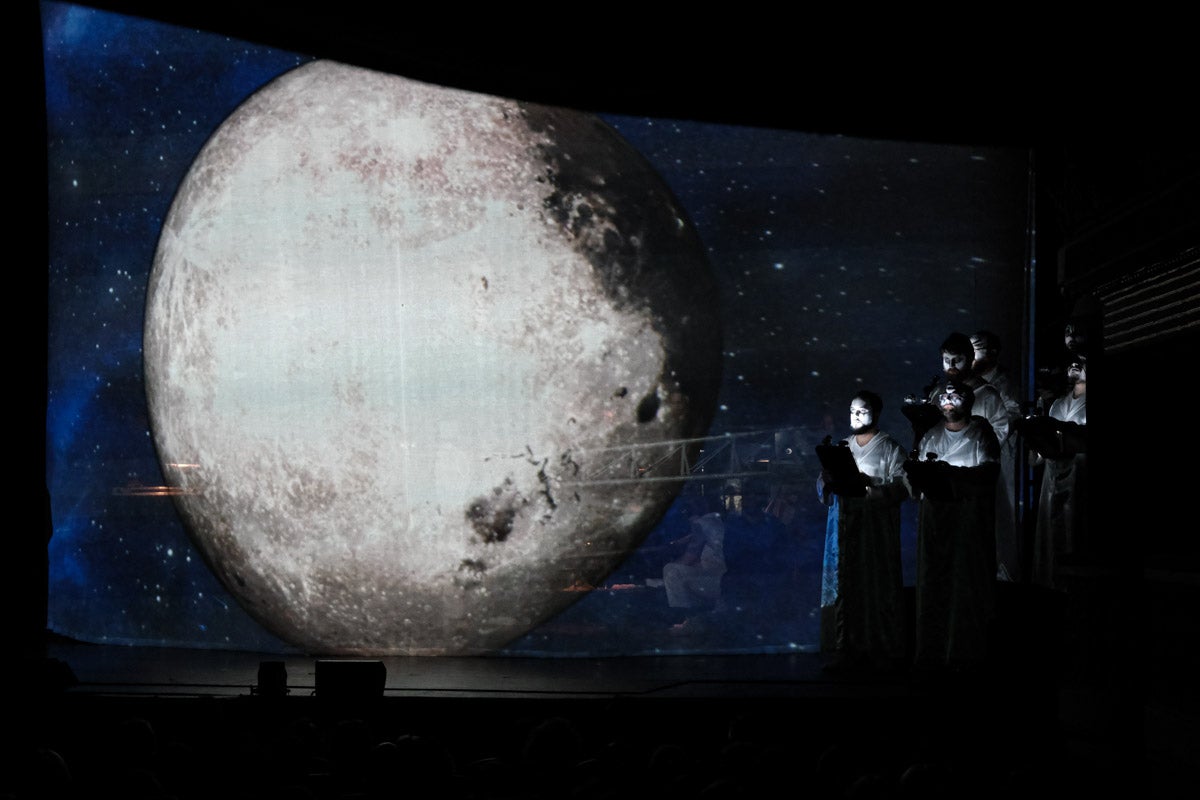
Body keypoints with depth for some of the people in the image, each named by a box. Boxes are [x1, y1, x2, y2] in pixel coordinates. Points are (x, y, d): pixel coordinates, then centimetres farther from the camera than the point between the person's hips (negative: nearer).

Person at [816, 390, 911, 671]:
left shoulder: (891, 448, 1)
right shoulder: (842, 447, 16)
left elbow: (901, 487, -10)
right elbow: (823, 484, 13)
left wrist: (867, 489, -23)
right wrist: (829, 481, -11)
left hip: (876, 529, -4)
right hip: (844, 526, 4)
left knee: (878, 586, -5)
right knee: (845, 586, 2)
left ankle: (884, 651, 1)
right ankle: (849, 650, 6)